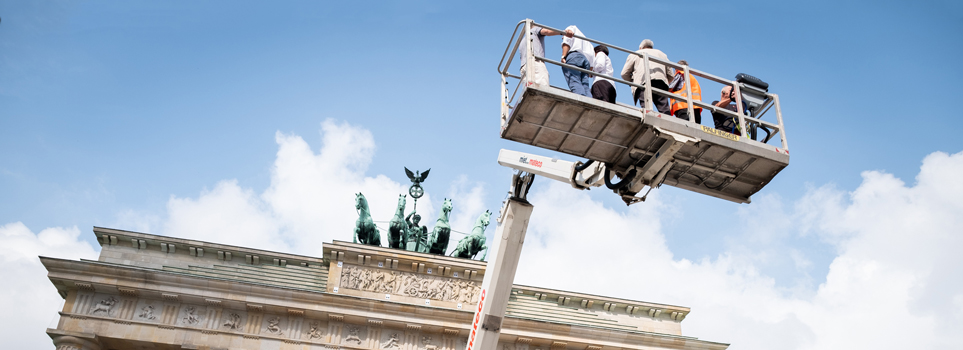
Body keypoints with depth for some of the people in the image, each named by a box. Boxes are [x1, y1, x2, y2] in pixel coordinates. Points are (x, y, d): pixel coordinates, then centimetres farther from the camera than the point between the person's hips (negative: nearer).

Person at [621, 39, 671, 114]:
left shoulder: (634, 54, 30)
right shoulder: (661, 54, 36)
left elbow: (624, 74, 19)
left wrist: (633, 82, 34)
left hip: (642, 82, -2)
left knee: (646, 108, -20)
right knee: (664, 110, -12)